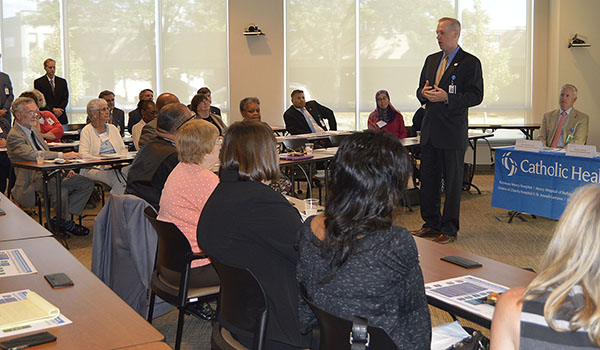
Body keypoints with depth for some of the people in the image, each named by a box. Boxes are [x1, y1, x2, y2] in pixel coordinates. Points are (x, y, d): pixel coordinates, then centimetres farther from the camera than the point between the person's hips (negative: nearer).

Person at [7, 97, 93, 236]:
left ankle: (59, 218, -3)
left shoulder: (35, 130, 18)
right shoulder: (14, 136, -11)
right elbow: (32, 155, -28)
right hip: (33, 180, -9)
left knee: (87, 183, -6)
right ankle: (63, 221, -7)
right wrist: (62, 155, -32)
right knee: (60, 188, -36)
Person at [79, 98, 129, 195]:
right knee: (118, 178, -34)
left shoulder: (112, 128, 20)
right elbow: (83, 154, -9)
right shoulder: (86, 131, 3)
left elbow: (123, 149, 17)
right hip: (94, 169, -5)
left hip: (115, 167, 5)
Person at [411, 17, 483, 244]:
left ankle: (449, 229, 11)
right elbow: (420, 89, 20)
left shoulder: (470, 63, -4)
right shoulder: (431, 60, 15)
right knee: (428, 180, 11)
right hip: (429, 130, 6)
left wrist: (447, 97, -20)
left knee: (452, 182, 1)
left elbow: (476, 96, -9)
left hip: (453, 132, -6)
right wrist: (423, 93, -4)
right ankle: (431, 224, 24)